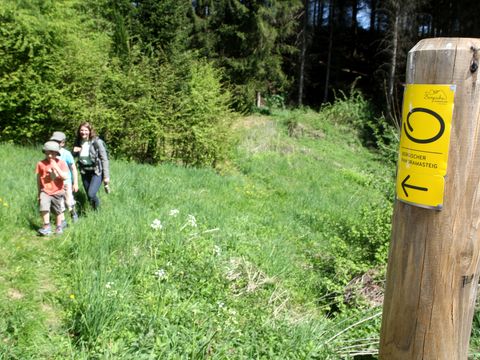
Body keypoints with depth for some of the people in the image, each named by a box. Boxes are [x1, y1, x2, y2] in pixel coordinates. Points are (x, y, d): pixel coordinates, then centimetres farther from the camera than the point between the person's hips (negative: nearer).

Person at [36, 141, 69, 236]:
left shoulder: (61, 163, -7)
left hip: (58, 192, 1)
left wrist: (56, 167, -25)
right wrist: (39, 192, 11)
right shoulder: (41, 164, -7)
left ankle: (58, 227, 30)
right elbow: (39, 179, 4)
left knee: (59, 211, 11)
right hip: (45, 191, 0)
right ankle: (46, 226, -3)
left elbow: (65, 177, -18)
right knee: (44, 208, -18)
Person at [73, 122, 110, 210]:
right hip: (84, 172, 5)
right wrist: (74, 152, -8)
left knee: (91, 194, -19)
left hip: (96, 172, -5)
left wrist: (106, 176, -15)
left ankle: (98, 211, 9)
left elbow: (104, 159, -12)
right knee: (89, 197, 10)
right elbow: (74, 156, 17)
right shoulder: (78, 142, 1)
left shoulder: (97, 142, -14)